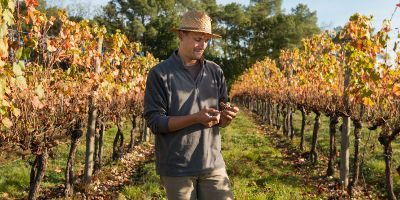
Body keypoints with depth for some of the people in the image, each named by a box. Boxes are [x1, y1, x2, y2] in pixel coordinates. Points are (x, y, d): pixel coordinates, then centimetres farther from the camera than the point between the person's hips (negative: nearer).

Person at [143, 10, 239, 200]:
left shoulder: (216, 72, 8)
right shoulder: (159, 74, -5)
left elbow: (220, 121, 11)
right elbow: (155, 121, -11)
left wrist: (227, 116, -12)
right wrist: (195, 118, -22)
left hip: (212, 164, 3)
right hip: (176, 168, -3)